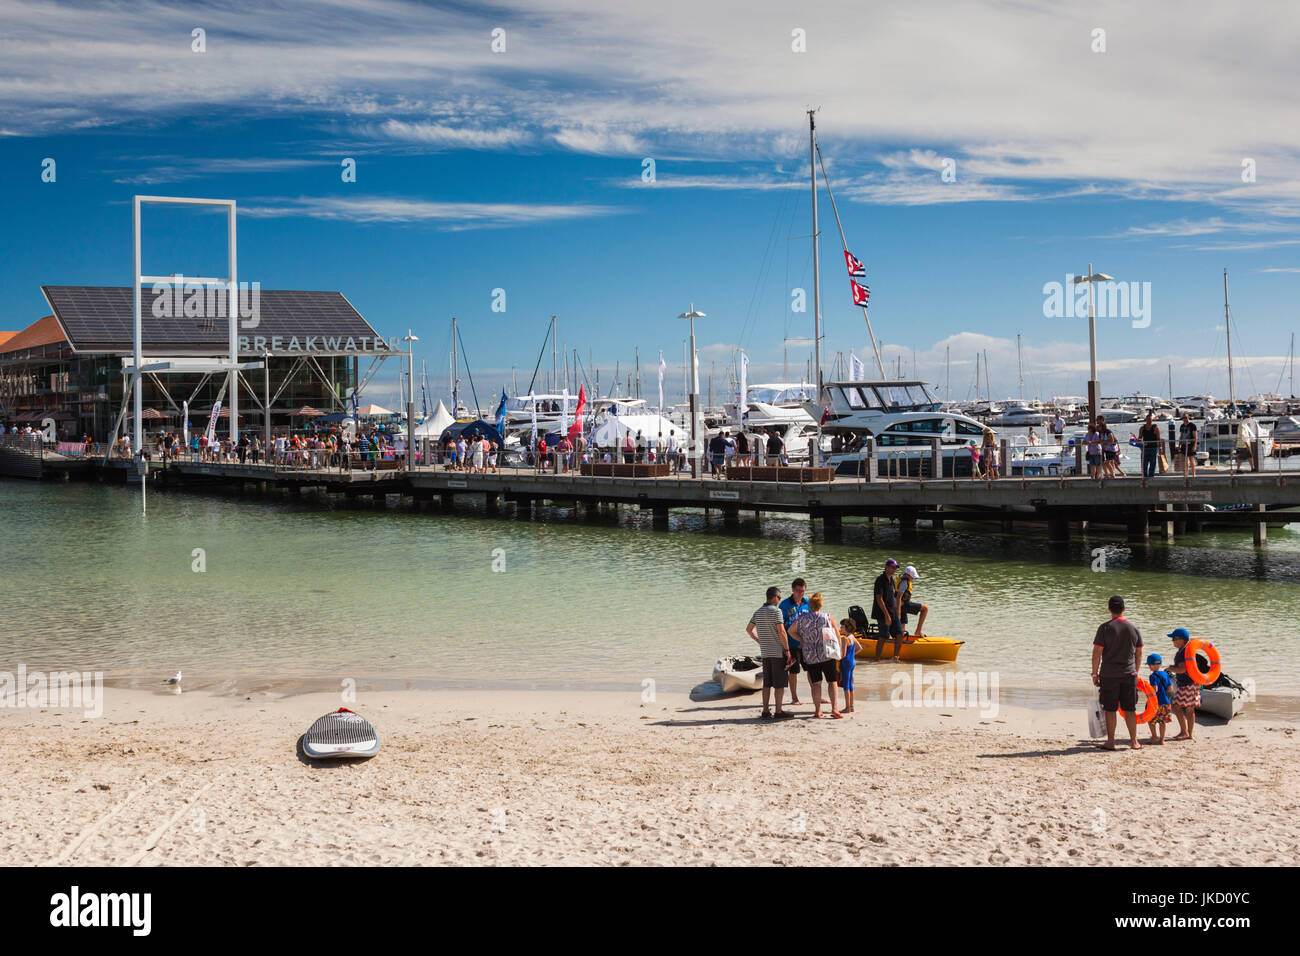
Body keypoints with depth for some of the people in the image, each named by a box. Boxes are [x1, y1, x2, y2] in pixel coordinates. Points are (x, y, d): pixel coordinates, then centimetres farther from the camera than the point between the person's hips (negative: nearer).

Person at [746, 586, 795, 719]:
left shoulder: (758, 612, 10)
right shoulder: (776, 611, -12)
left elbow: (748, 629, 17)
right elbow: (781, 632, -17)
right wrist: (787, 650, -11)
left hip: (765, 652, 7)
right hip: (778, 652, -7)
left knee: (767, 683, 9)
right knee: (780, 683, 0)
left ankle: (765, 711, 8)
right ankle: (779, 711, 1)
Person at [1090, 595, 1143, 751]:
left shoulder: (1105, 628, -8)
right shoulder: (1134, 629, 3)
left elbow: (1097, 653, -8)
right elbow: (1139, 654, 10)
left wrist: (1094, 674, 0)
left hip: (1109, 675, -3)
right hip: (1129, 674, 3)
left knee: (1110, 710, 4)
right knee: (1130, 709, 9)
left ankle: (1110, 742, 8)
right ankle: (1134, 742, 14)